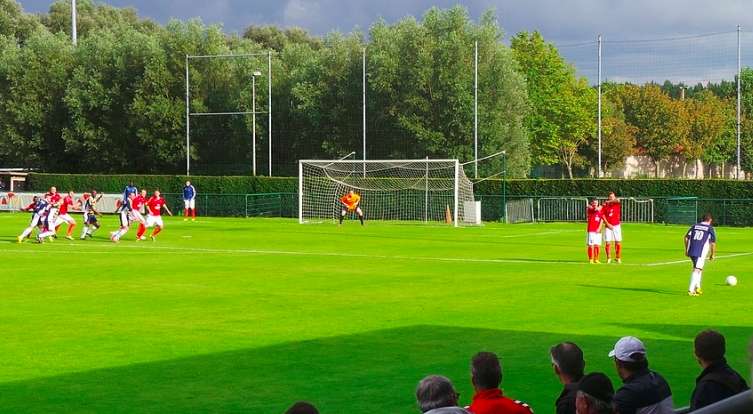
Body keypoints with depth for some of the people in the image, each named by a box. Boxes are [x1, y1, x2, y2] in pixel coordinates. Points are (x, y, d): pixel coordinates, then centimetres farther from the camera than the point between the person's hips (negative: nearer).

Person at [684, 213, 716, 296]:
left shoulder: (694, 226, 15)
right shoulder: (710, 229, 2)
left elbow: (686, 237, 12)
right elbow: (713, 243, -2)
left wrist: (686, 250, 19)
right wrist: (713, 254, 9)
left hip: (691, 251, 5)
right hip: (700, 253, -5)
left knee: (698, 269, 23)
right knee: (696, 270, -5)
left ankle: (697, 287, 23)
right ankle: (691, 290, -14)